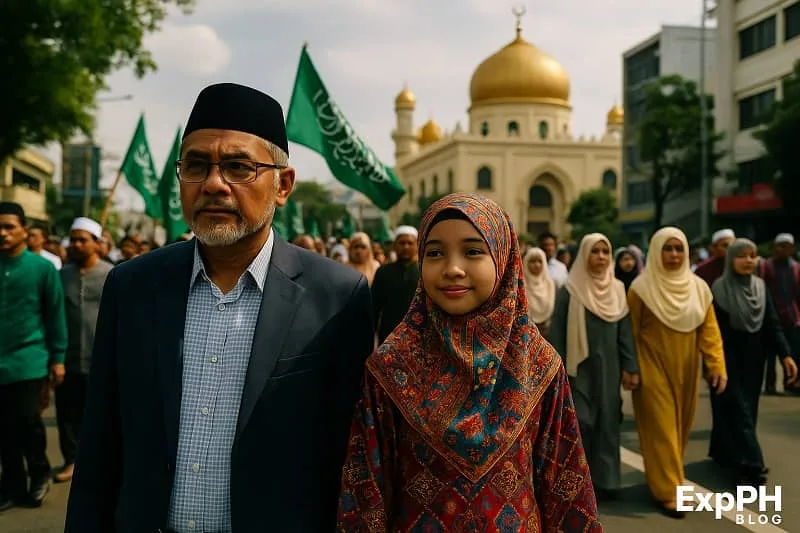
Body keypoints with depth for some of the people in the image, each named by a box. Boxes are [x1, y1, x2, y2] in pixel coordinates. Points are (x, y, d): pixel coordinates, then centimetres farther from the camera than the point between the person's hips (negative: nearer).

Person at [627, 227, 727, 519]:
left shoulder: (698, 287, 3)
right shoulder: (641, 288, -9)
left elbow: (709, 330, 2)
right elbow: (630, 332, -6)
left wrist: (717, 365, -6)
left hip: (685, 369, 5)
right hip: (654, 369, -5)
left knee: (680, 427, 14)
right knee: (662, 428, -4)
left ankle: (665, 477, 32)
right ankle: (668, 491, 4)